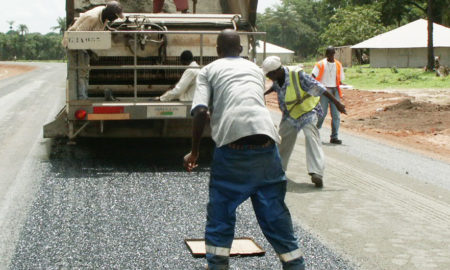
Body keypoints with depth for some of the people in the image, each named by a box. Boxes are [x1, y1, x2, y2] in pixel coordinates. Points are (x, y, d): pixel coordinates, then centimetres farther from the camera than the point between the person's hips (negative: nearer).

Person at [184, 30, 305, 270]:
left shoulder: (209, 71, 15)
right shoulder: (255, 69, 27)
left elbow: (200, 111, 1)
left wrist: (194, 152, 9)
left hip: (232, 145, -3)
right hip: (265, 142, 3)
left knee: (220, 214, 11)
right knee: (275, 213, 13)